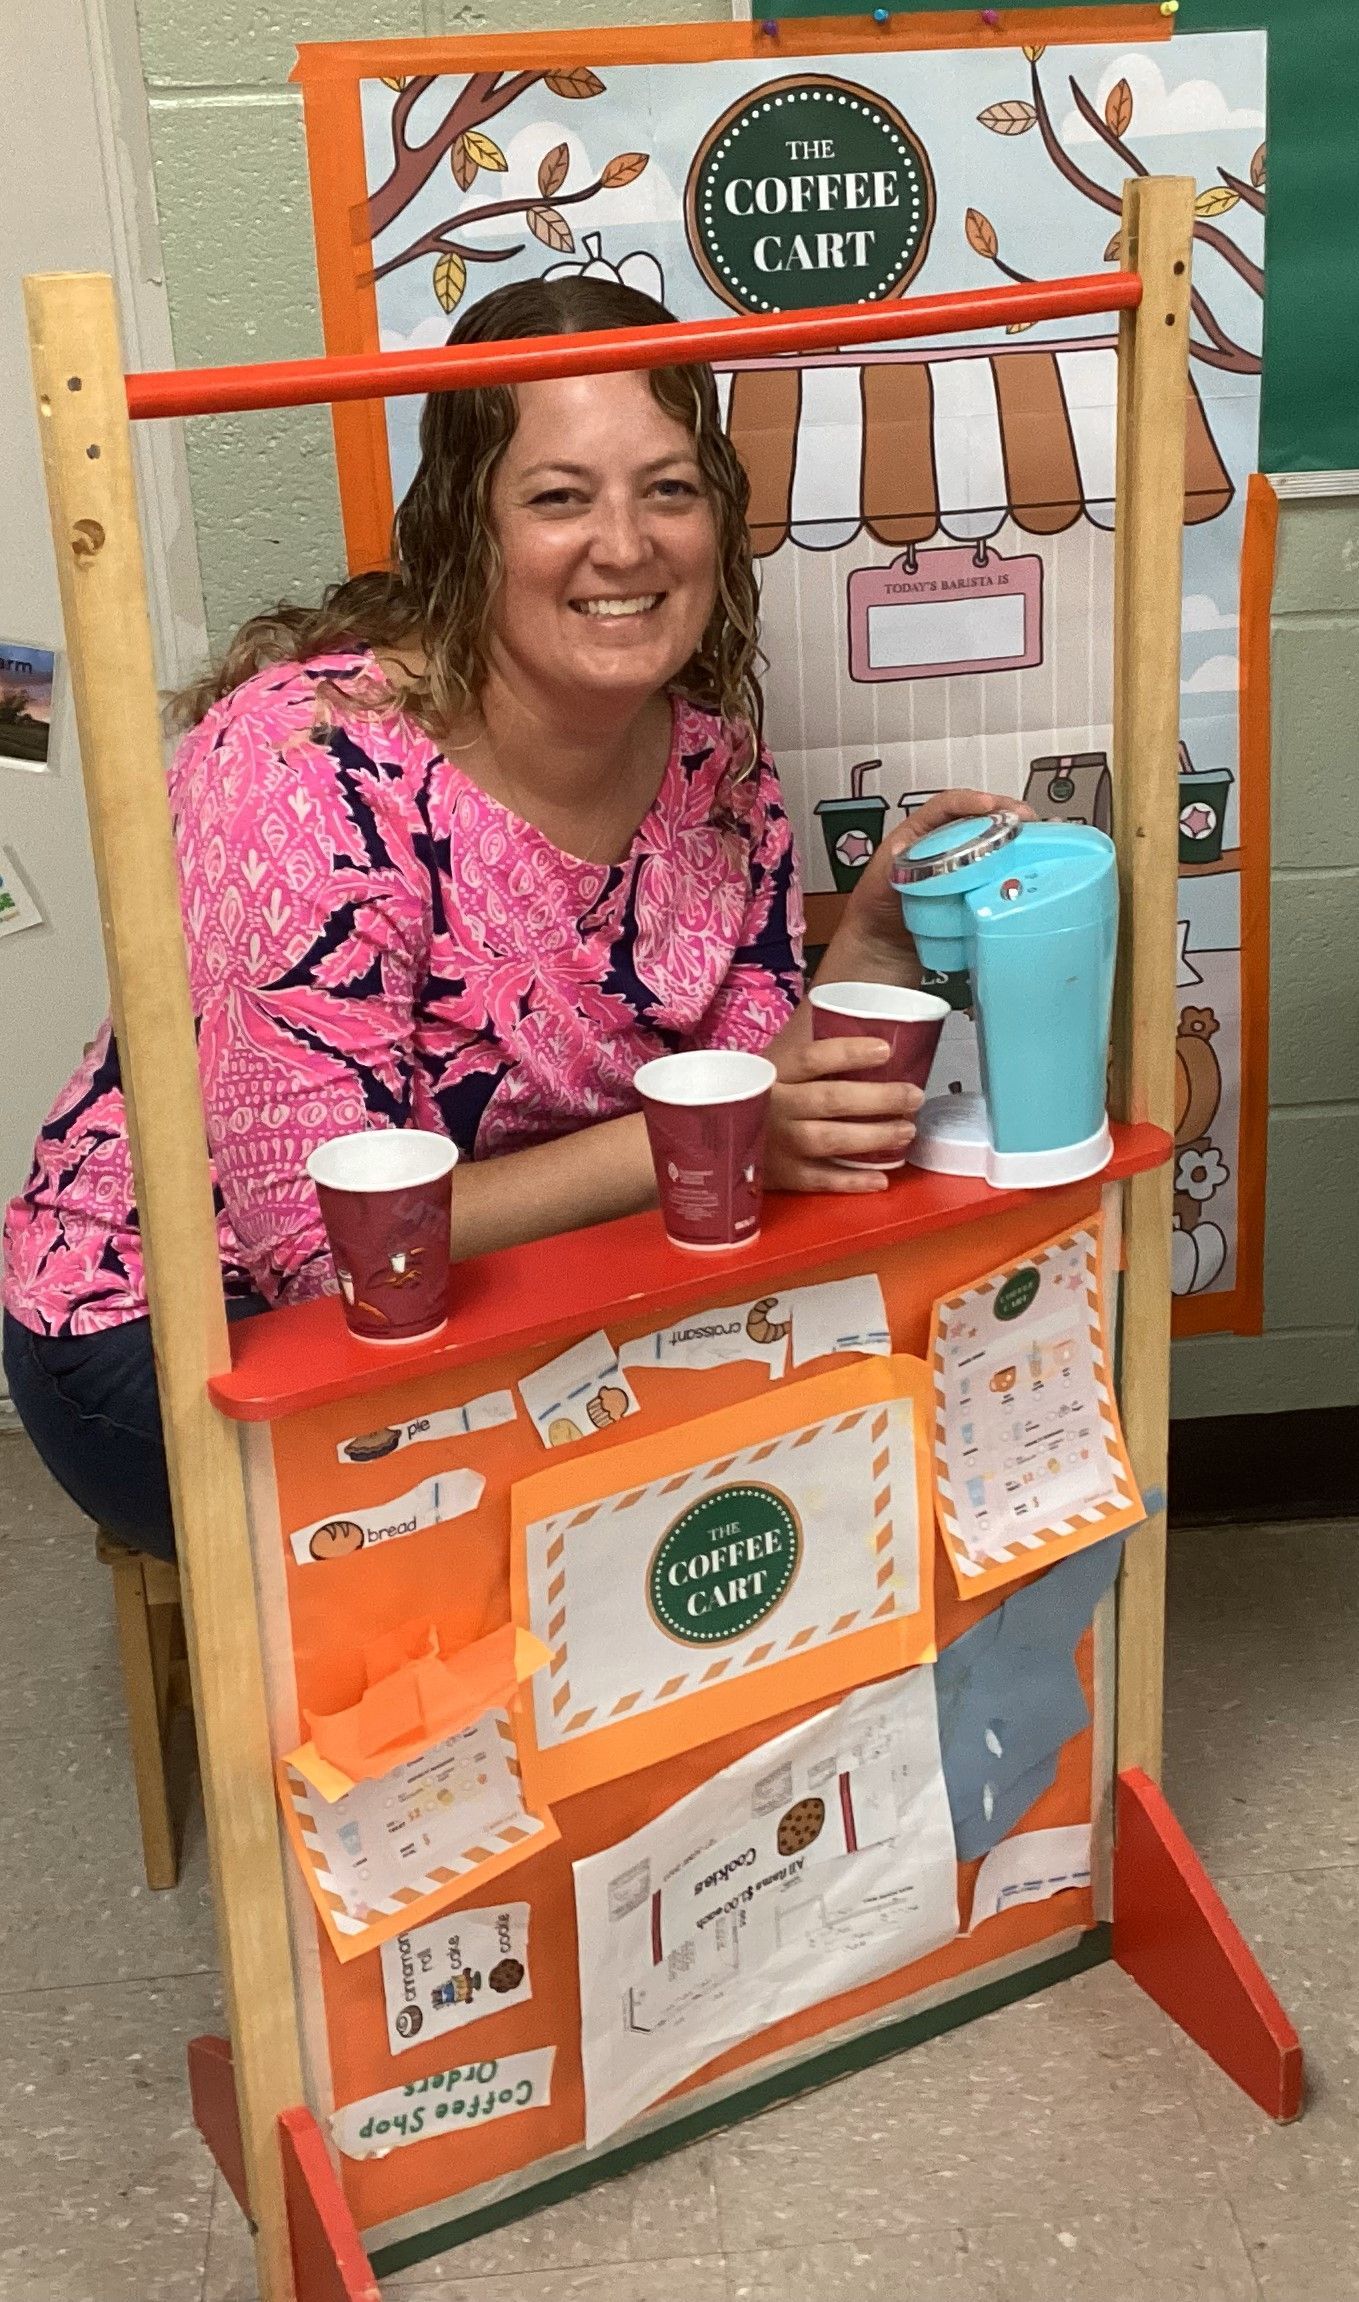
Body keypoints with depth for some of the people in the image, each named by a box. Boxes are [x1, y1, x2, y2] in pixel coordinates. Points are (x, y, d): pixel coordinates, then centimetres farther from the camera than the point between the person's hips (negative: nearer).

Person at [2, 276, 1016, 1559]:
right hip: (167, 1335, -6)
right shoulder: (311, 762, -27)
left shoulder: (713, 759, -7)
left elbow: (759, 1120, -4)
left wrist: (873, 939, -19)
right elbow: (327, 1243, -28)